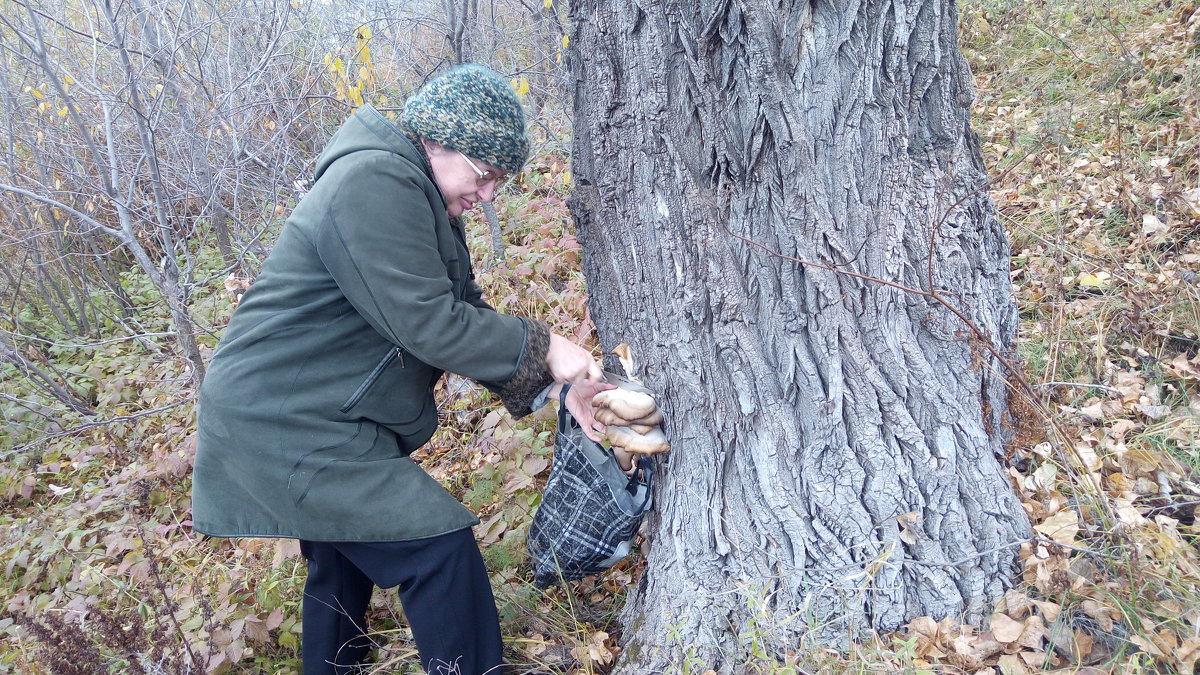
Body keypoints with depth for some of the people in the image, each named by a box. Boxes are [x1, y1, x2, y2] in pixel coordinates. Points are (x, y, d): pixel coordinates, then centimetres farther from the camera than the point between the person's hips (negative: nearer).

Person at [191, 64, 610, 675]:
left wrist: (553, 386, -3)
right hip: (287, 423, -11)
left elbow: (466, 315, 8)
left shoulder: (429, 204, 10)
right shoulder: (375, 183, -22)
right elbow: (427, 324, -27)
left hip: (319, 417, 11)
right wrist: (543, 347, -18)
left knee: (342, 566, 24)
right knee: (440, 547, -11)